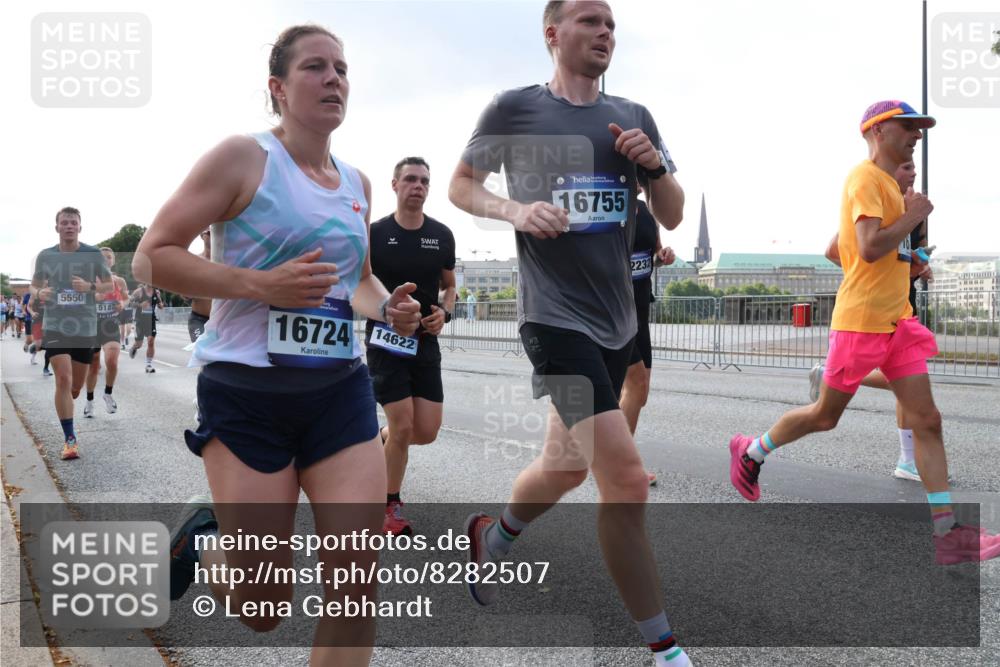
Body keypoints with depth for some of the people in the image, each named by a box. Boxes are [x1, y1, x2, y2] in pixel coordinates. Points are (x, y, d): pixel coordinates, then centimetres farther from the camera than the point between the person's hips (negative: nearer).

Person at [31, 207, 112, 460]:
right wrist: (38, 293, -10)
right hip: (55, 326, -1)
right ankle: (70, 439, -6)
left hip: (85, 328, 1)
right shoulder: (45, 256, 1)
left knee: (76, 386, 11)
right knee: (63, 380, -15)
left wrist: (90, 287, -16)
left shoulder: (94, 254, -2)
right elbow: (34, 285, 14)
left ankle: (65, 406, 47)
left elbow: (109, 284, 5)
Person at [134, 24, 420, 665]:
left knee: (357, 583, -5)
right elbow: (151, 257, -9)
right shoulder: (244, 158, -6)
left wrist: (388, 307, 3)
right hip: (246, 394, -5)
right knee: (263, 610, 3)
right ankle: (202, 535, 37)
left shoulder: (357, 182, 12)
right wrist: (260, 285, -21)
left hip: (341, 390, 5)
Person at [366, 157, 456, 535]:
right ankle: (391, 506, 14)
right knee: (403, 426, -10)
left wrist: (444, 312, -5)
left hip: (426, 343, 4)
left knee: (427, 432, 2)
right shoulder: (375, 233, -7)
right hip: (386, 342, -4)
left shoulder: (442, 235, 3)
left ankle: (381, 438, 37)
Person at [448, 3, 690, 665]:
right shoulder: (514, 109, -2)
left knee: (567, 466, 21)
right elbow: (461, 186, 6)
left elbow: (672, 217, 13)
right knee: (627, 481, -15)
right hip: (556, 317, -6)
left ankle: (493, 538, 50)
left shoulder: (634, 116, 11)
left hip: (618, 320, 7)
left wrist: (654, 164, -7)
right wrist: (515, 210, -13)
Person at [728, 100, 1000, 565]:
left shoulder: (888, 183, 18)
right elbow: (870, 249, -24)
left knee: (927, 420, 2)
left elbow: (834, 250, 23)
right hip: (861, 321, -9)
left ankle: (946, 533, 4)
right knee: (825, 415, 5)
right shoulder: (865, 178, -11)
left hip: (897, 321, 9)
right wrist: (913, 216, -12)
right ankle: (750, 452, 27)